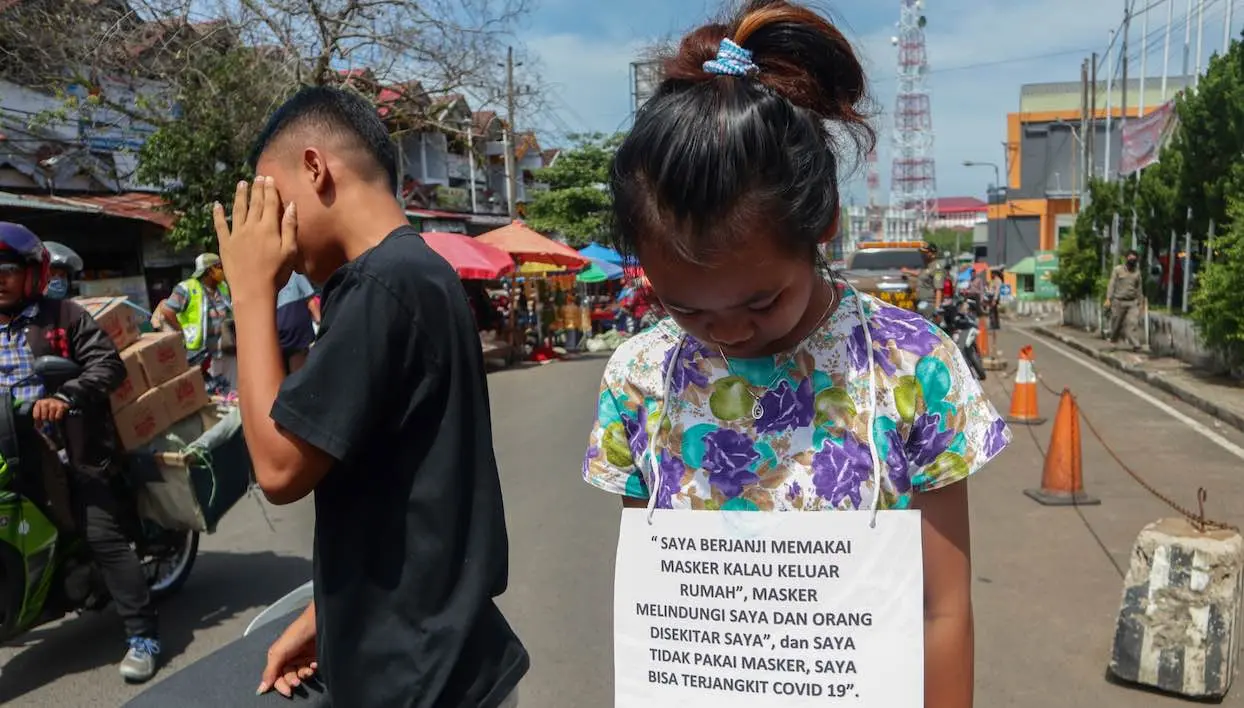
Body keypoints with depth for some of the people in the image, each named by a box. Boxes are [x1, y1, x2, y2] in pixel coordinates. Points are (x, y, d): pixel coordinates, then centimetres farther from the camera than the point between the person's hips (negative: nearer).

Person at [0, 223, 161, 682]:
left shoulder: (63, 315, 2)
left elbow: (109, 364, -10)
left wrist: (66, 395, -26)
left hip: (73, 446, -6)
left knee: (102, 535, -11)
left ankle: (143, 634, -7)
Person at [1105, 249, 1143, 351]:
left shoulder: (1137, 272, 11)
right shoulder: (1118, 270, 1)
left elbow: (1139, 288, 18)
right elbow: (1111, 284, -4)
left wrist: (1140, 302, 17)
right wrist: (1108, 298, -13)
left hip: (1132, 302, 2)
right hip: (1118, 301, -2)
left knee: (1131, 323, -11)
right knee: (1116, 323, 5)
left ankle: (1135, 345, -14)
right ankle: (1113, 340, 26)